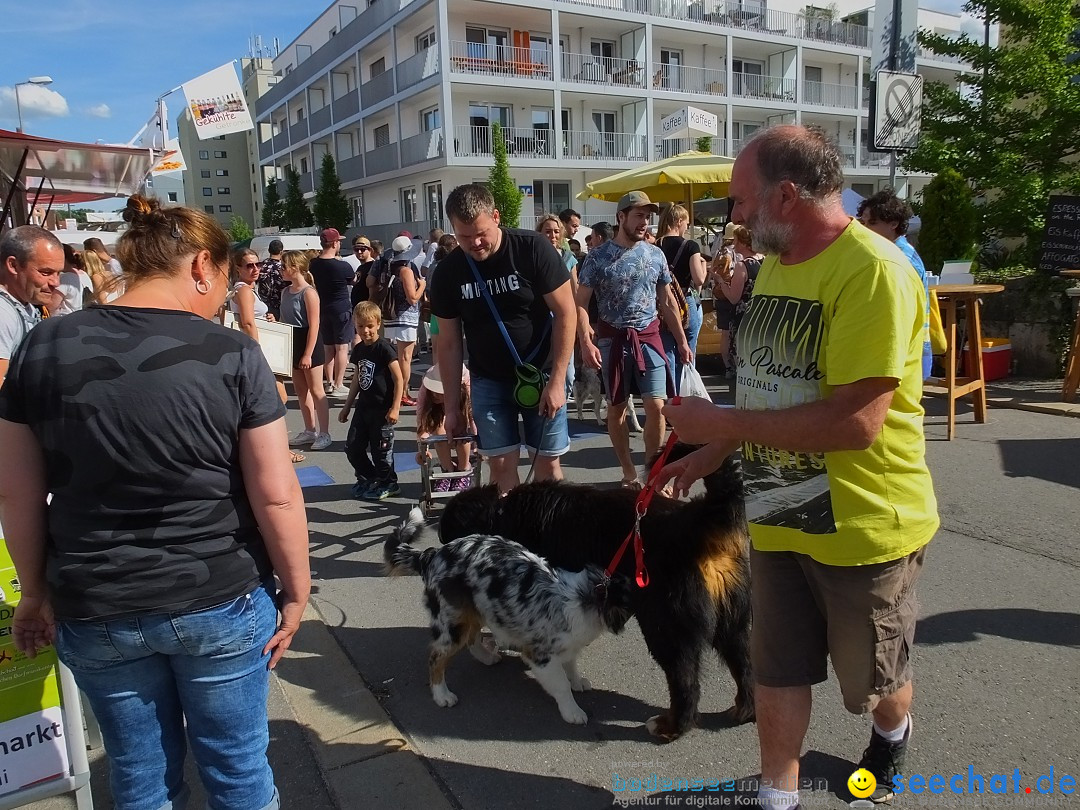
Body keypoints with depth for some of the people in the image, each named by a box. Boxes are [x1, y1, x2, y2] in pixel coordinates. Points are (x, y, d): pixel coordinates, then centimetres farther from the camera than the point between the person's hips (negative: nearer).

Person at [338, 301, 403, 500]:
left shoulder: (384, 348, -13)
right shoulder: (358, 349, 8)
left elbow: (398, 379, -13)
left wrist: (395, 408, -17)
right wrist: (347, 406, 21)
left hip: (382, 408, -7)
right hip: (364, 406, 7)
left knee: (381, 448, 1)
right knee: (352, 447, 8)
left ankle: (388, 484, 21)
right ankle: (367, 478, 29)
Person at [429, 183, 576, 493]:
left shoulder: (532, 248, -14)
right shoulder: (448, 273, -5)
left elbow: (565, 312, -12)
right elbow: (449, 343, 2)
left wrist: (557, 380, -15)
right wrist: (452, 405, 4)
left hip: (541, 374, -2)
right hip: (489, 380, 2)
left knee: (547, 462, 2)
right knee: (501, 463, 0)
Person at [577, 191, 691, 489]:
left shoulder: (655, 254, 5)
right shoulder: (598, 257, -5)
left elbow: (667, 301, 12)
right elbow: (580, 304, -7)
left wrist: (682, 341, 10)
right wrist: (586, 342, -20)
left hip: (649, 337, 2)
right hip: (612, 339, -2)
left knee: (656, 406, -4)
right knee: (616, 408, 7)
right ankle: (629, 472, 21)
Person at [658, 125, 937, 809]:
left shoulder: (872, 270, -22)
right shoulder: (776, 265, 6)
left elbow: (856, 421, -29)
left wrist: (721, 422, -23)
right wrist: (708, 457, 11)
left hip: (866, 524, -6)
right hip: (780, 516, 6)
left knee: (876, 679, 20)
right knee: (777, 671, 14)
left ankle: (893, 736, 52)